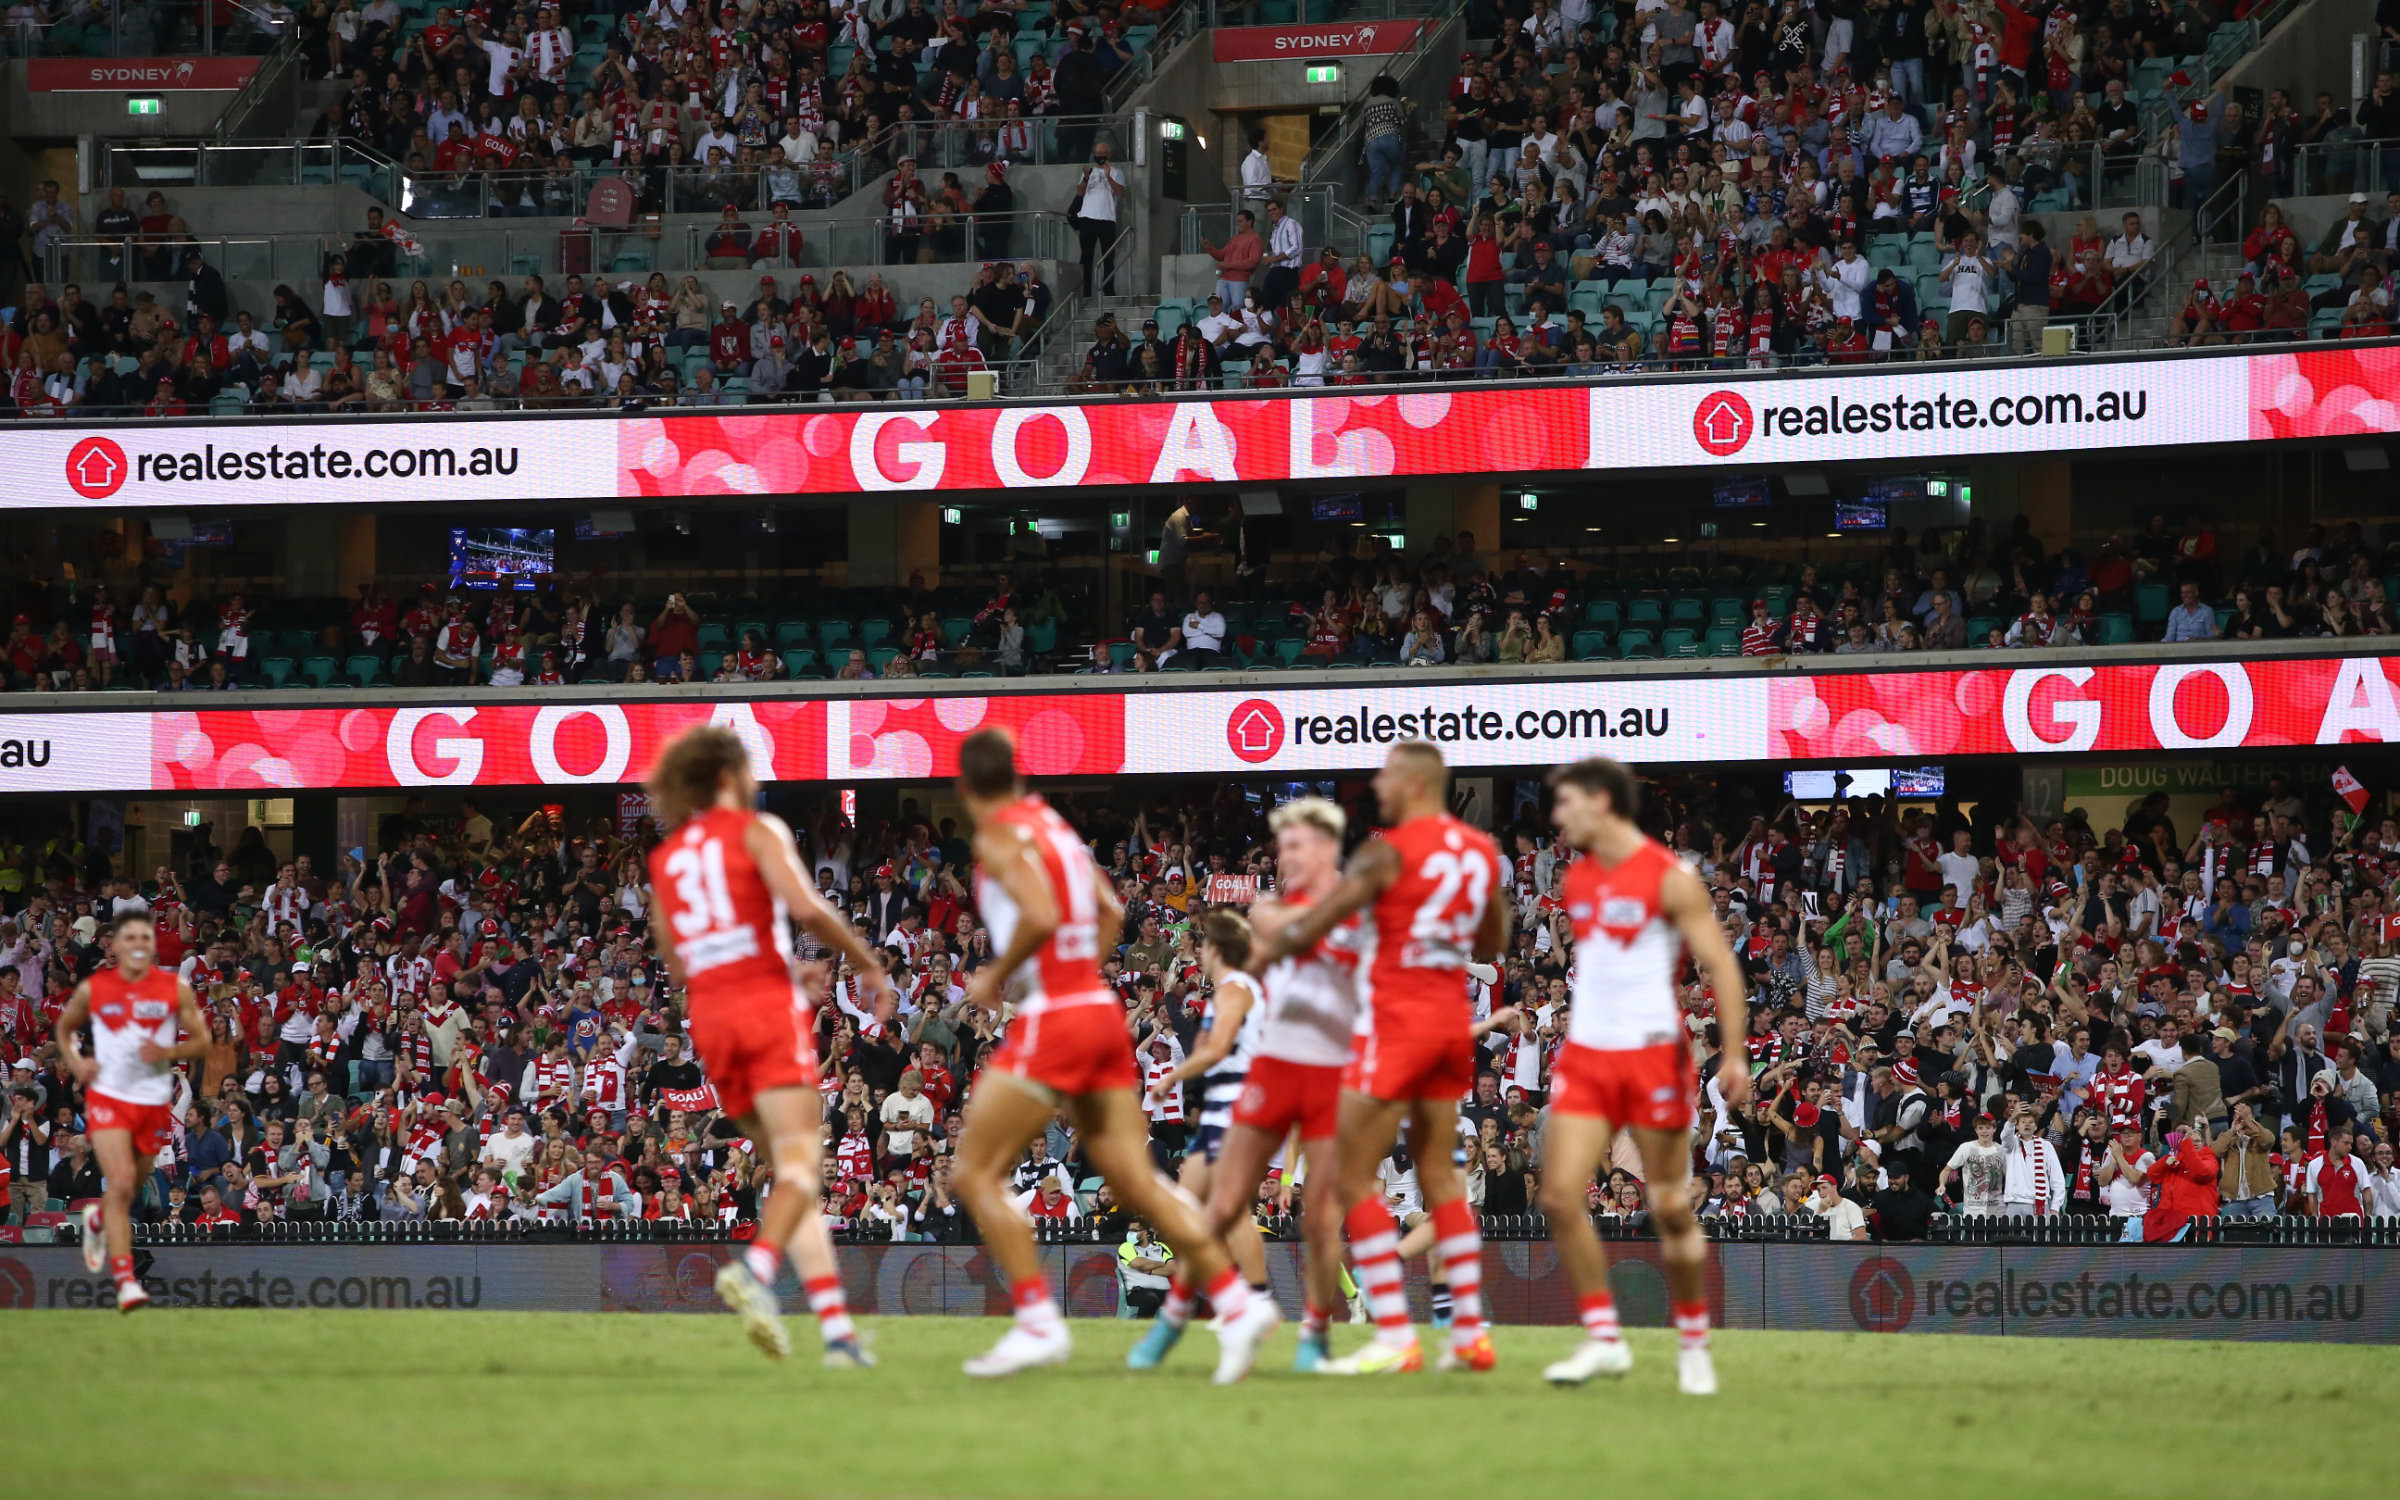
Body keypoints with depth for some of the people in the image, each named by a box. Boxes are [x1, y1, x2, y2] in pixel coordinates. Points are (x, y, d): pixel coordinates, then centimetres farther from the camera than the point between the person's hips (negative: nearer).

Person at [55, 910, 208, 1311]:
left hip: (154, 1102, 2)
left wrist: (167, 1053, -18)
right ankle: (124, 1280, -21)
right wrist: (75, 1063, -3)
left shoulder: (176, 989, -2)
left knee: (129, 1190, 16)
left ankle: (98, 1220, 52)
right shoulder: (92, 989, -1)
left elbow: (201, 1042, 1)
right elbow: (64, 1028, 15)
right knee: (120, 1183, -19)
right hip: (108, 1097, -2)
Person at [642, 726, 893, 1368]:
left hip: (709, 1019, 6)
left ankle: (836, 1325, 0)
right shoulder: (756, 830, 1)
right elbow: (806, 907, -14)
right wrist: (868, 965, -2)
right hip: (767, 1007, -6)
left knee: (790, 1170, 9)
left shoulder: (665, 858, 19)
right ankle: (757, 1266, -42)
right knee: (799, 1162, -14)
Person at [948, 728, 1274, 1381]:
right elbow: (1110, 915, 23)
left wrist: (996, 978, -10)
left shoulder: (1000, 837, -9)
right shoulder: (1054, 826, 16)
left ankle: (1037, 1322, -9)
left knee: (975, 1175, -1)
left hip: (1051, 1023, -8)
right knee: (1137, 1182, 7)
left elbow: (1041, 916, -23)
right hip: (1101, 1012, 8)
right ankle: (1236, 1301, -2)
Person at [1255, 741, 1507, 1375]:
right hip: (1453, 1019, 7)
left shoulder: (1389, 851, -12)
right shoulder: (1481, 850, 9)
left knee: (1354, 1178, -3)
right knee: (1438, 1173, 16)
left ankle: (1394, 1338, -10)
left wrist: (1269, 947, 9)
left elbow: (1312, 926, -9)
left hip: (1398, 1019, -7)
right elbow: (1491, 944, 21)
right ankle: (1471, 1331, 14)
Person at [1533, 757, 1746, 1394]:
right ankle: (1603, 1338, -1)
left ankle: (1693, 1345, 15)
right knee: (1559, 1193, -8)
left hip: (1653, 1055, -6)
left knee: (1671, 1211, 0)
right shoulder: (1577, 878, 11)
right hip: (1584, 1056, 6)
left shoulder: (1671, 879, -9)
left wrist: (1734, 1053, -20)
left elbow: (1721, 964, -11)